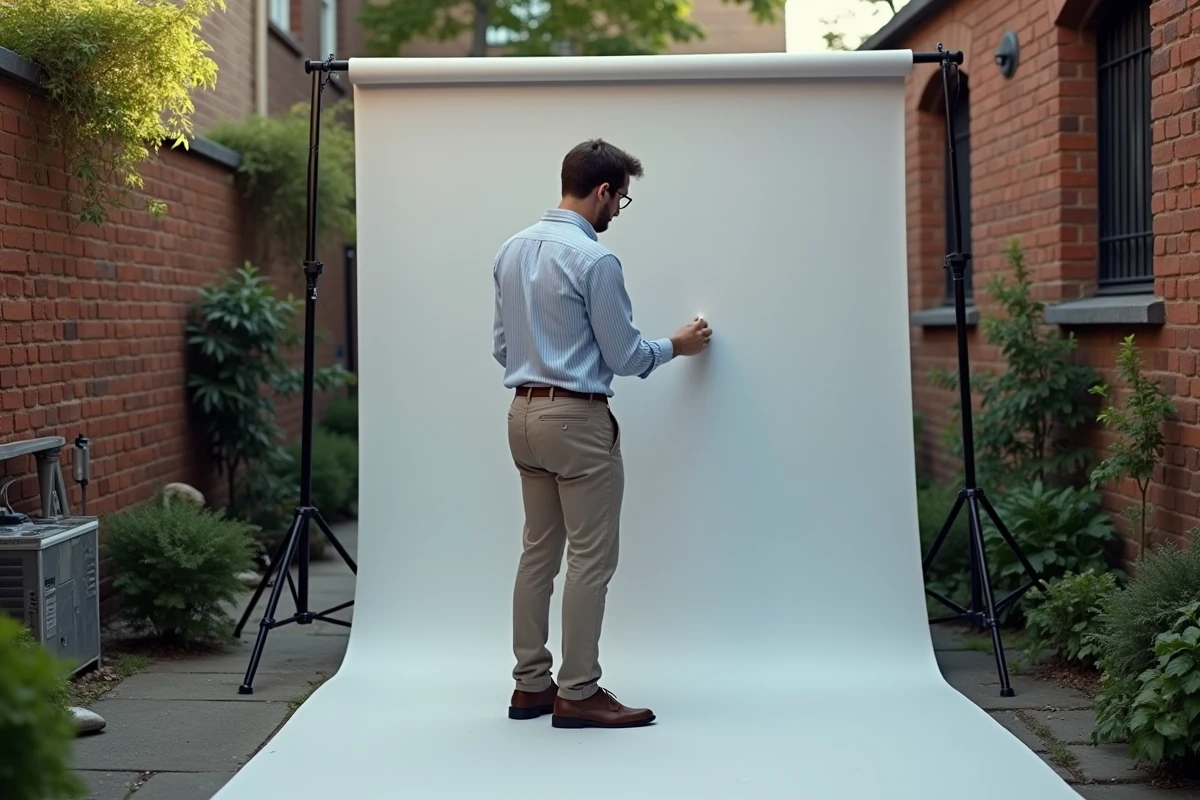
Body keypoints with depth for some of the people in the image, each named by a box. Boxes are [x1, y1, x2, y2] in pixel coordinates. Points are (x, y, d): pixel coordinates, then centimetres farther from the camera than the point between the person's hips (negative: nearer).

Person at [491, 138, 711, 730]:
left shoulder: (512, 250, 9)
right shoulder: (594, 260, -16)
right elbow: (624, 356, -10)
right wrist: (676, 346, 8)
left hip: (523, 413, 9)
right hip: (578, 419, -9)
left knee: (539, 551, 13)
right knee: (591, 558, -2)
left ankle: (530, 686, 16)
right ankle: (577, 694, 2)